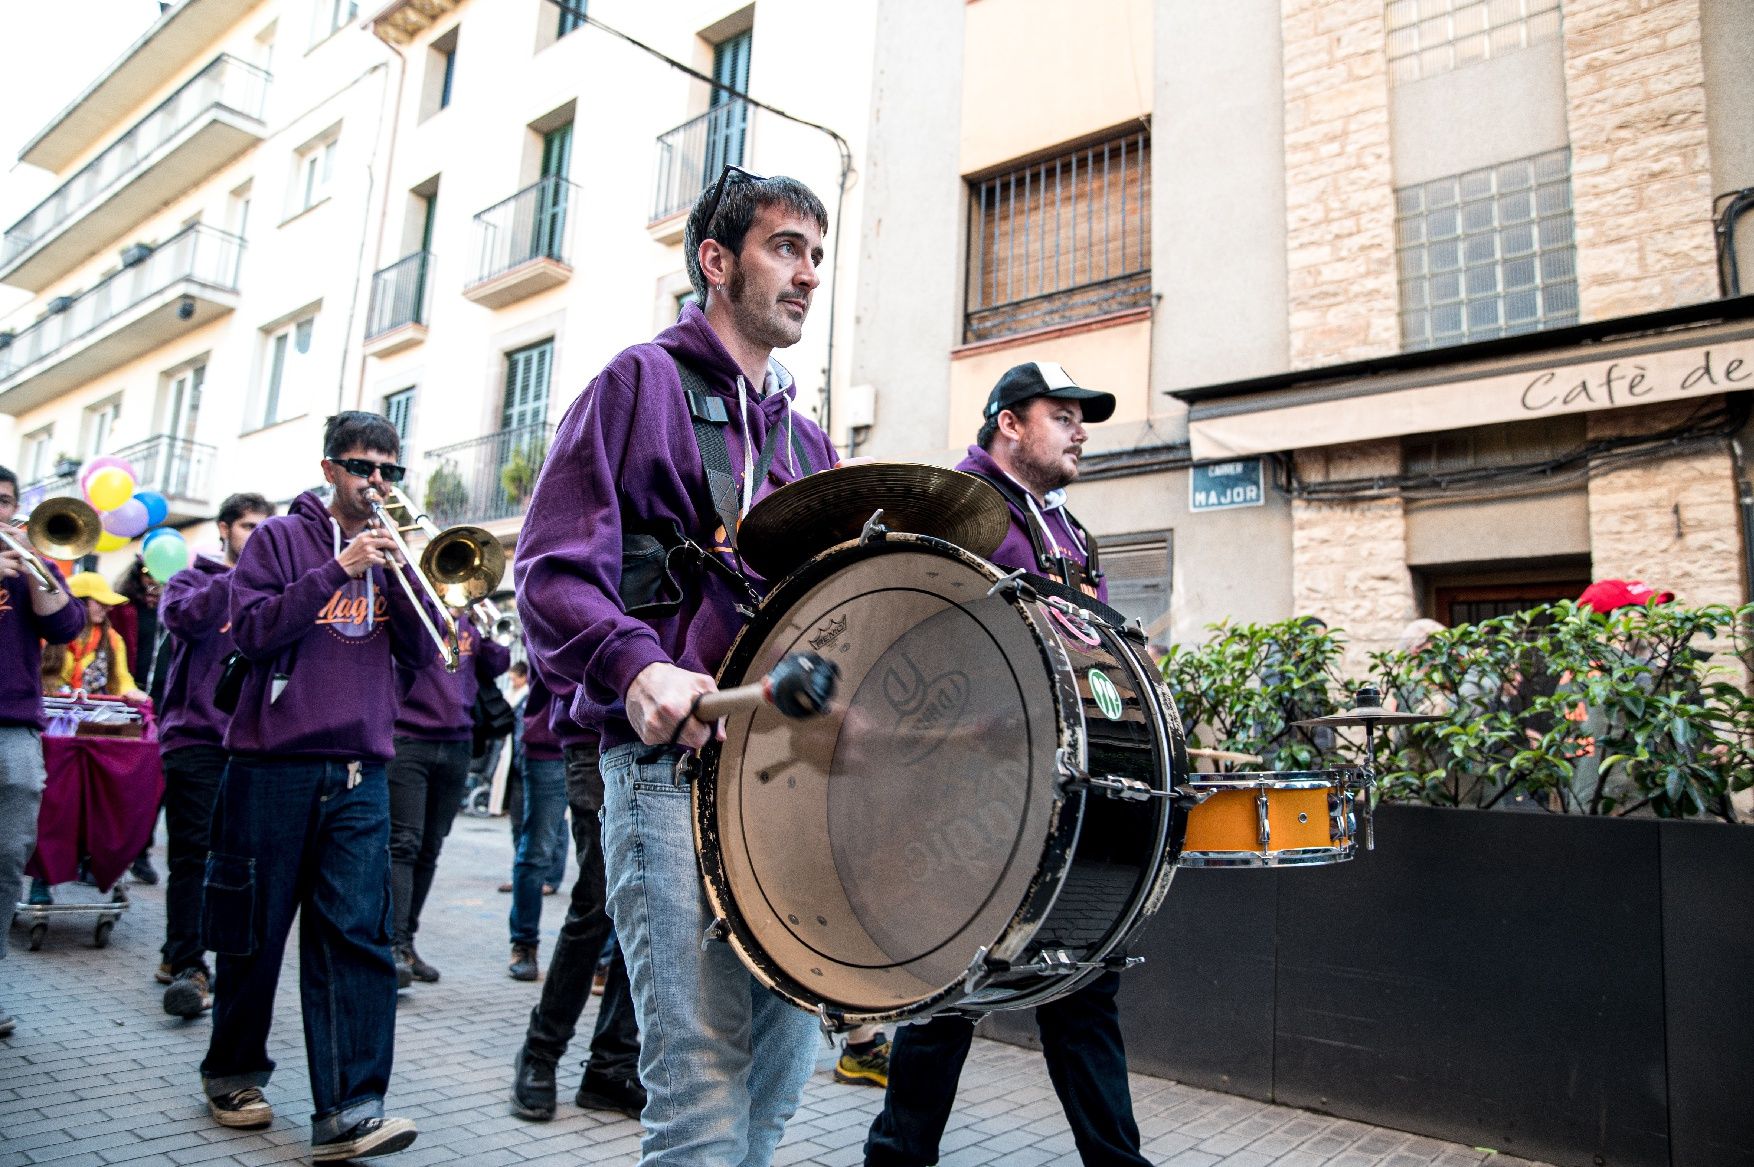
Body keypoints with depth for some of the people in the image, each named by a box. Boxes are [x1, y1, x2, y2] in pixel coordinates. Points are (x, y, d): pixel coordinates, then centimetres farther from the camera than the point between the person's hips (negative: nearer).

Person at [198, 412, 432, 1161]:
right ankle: (232, 1073, 30)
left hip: (360, 769, 2)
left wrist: (399, 577, -9)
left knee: (357, 932, -6)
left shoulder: (391, 551, 14)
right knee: (256, 926, 9)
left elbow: (419, 655, 5)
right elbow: (250, 630, -9)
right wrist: (337, 571, -15)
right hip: (275, 761, -2)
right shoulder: (282, 538, 4)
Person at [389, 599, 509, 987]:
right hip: (407, 740, -5)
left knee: (429, 849, 8)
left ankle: (408, 942, 15)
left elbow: (495, 668, 12)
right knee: (403, 843, -10)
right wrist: (446, 611, -20)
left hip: (457, 744, 5)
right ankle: (394, 945, -10)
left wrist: (483, 628, -1)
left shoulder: (466, 617, 16)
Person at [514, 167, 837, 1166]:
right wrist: (637, 667, -25)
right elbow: (556, 569, -8)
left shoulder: (807, 442, 22)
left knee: (783, 1068, 12)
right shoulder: (645, 382, 2)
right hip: (675, 759, -6)